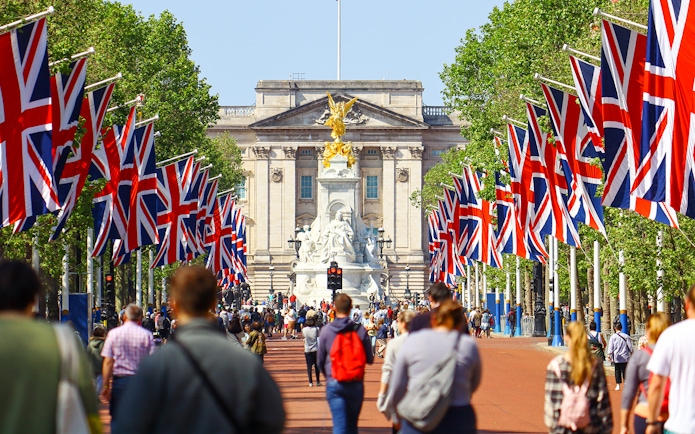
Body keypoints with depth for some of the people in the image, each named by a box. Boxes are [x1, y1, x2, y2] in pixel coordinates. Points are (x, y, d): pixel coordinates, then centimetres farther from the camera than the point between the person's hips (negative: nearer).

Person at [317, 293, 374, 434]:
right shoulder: (360, 330, -5)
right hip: (355, 384, 1)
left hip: (334, 384, -1)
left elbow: (321, 360, 6)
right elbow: (369, 359, 1)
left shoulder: (326, 330, -3)